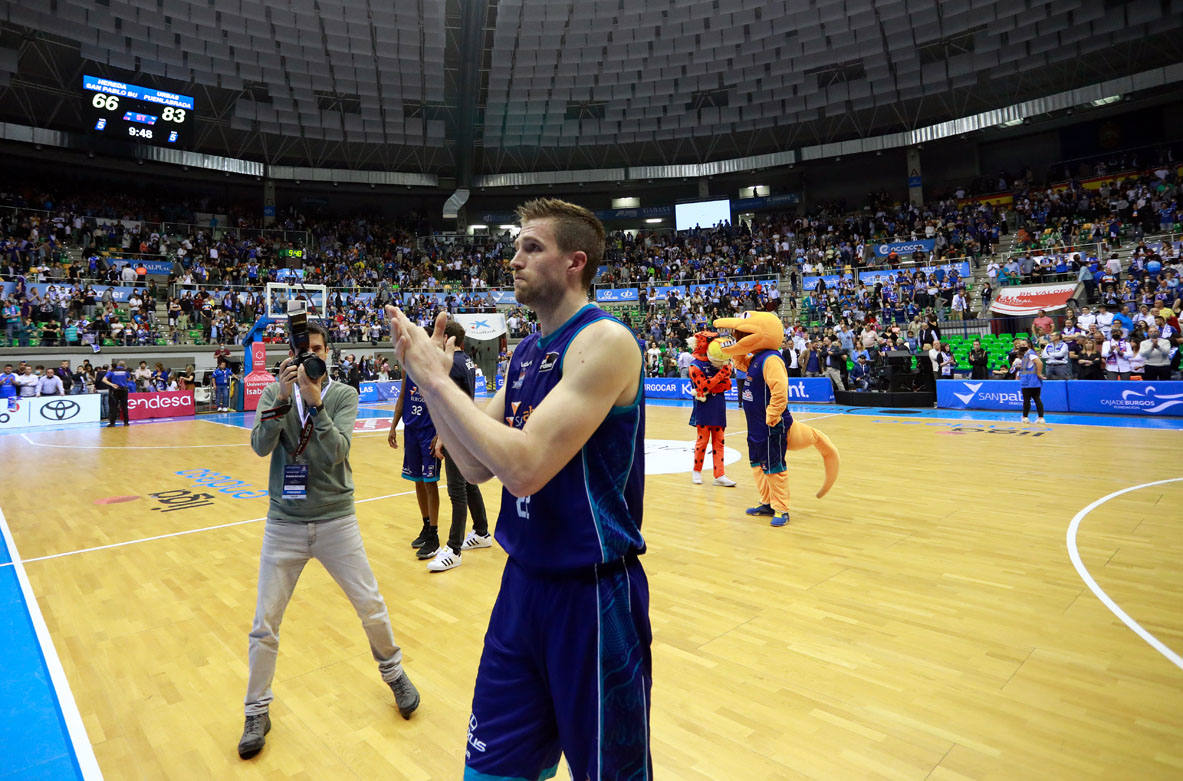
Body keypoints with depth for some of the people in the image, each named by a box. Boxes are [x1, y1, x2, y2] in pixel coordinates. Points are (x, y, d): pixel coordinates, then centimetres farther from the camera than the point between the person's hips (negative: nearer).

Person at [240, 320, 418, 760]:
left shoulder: (343, 395, -5)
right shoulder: (274, 393, 0)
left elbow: (337, 452, -18)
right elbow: (260, 446, -15)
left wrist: (315, 402, -28)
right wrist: (282, 397, -27)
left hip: (335, 521, -1)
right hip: (283, 523, 1)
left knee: (371, 608, 7)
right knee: (264, 624, 6)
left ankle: (393, 672, 33)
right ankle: (257, 712, 27)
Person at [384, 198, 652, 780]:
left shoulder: (604, 340, -18)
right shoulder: (526, 352, 8)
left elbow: (524, 467, -27)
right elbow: (475, 466, 7)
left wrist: (437, 378, -17)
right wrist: (426, 377, -1)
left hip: (592, 594, -7)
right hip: (523, 584, 7)